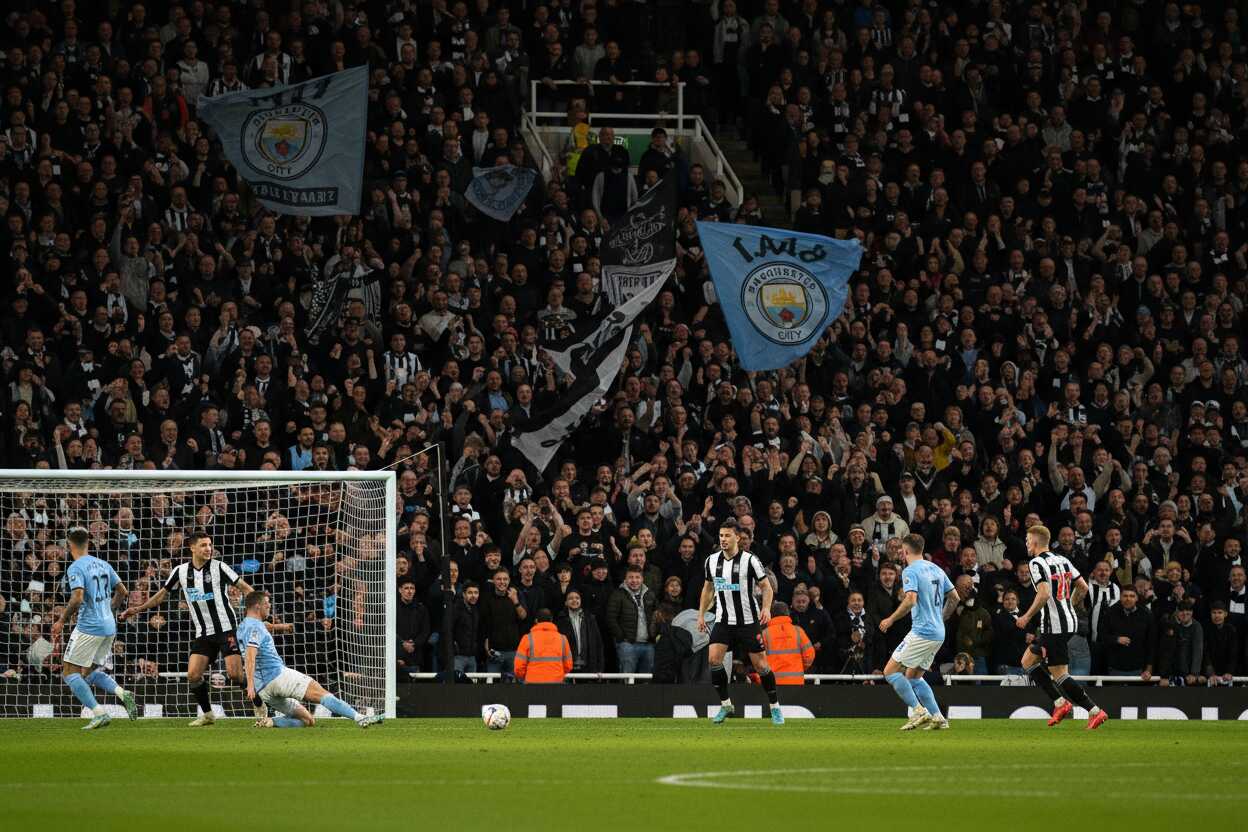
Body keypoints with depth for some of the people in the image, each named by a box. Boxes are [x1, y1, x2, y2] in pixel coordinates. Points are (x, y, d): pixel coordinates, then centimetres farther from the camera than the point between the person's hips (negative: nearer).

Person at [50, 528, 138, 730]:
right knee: (90, 672, 20)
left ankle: (99, 713, -11)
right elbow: (123, 591, 17)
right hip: (109, 626, 8)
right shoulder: (102, 565, 12)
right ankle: (123, 693, -5)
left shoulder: (76, 568, -11)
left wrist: (61, 621, -11)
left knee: (69, 672, 1)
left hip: (89, 627, -8)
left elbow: (77, 598, -23)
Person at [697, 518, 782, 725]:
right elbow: (708, 588, 18)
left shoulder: (750, 560, -10)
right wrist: (701, 614, 15)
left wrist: (766, 608, -21)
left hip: (748, 621, -4)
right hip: (723, 620, 4)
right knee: (714, 658, -14)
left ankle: (775, 708, 12)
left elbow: (767, 587, -4)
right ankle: (725, 705, -1)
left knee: (760, 664, -3)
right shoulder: (712, 561, 4)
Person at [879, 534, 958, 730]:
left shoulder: (911, 571, -10)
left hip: (921, 632, -9)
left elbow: (910, 600, -23)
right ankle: (937, 717, 8)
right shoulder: (936, 570, 15)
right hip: (938, 633, 9)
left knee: (890, 671, -3)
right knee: (913, 676, 18)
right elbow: (954, 598, 18)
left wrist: (891, 620, -12)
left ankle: (918, 712, -11)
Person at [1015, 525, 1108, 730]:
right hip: (1069, 620, 9)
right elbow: (1083, 587, 14)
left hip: (1054, 626, -9)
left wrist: (1027, 617, -13)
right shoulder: (1062, 560, 13)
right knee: (1028, 661, 18)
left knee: (1059, 675, -5)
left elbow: (1044, 593, -23)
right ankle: (1060, 703, 12)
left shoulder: (1037, 563, -11)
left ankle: (1094, 711, -10)